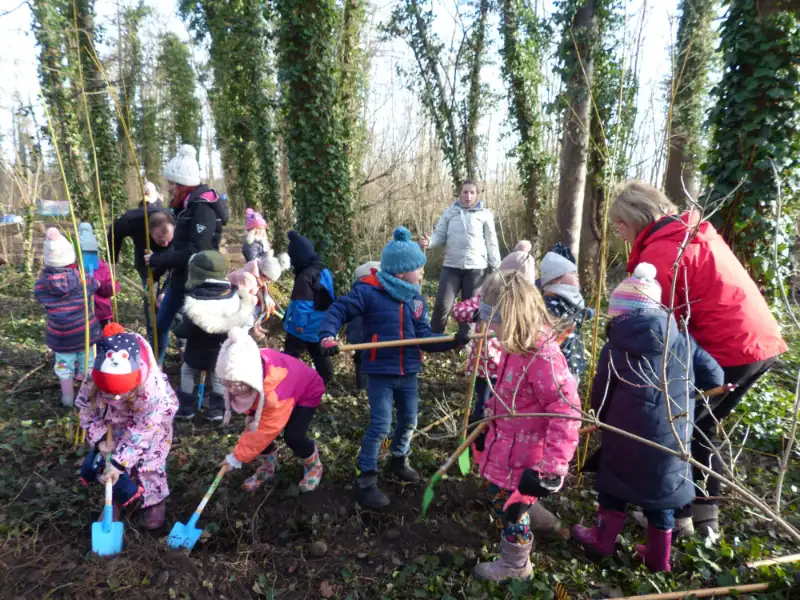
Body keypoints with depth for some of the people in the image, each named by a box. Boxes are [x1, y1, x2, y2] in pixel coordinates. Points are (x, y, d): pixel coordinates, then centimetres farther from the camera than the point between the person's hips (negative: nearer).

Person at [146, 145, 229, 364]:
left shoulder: (204, 208, -19)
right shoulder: (189, 205, 11)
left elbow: (195, 252, -27)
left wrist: (157, 260, -20)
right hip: (180, 279, 10)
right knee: (160, 325, 18)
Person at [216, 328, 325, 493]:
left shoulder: (276, 390, -48)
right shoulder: (244, 373, -28)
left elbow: (268, 429, -34)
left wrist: (238, 456, -25)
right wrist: (251, 415, -1)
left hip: (307, 391, -7)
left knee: (293, 437, -21)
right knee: (255, 427, -8)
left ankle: (313, 465, 12)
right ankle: (267, 468, 20)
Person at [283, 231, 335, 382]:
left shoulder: (305, 276, -21)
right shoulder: (324, 271, 8)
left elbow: (303, 304, -24)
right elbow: (329, 300, 17)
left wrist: (299, 323, -18)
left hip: (306, 327, -9)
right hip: (321, 326, 9)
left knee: (291, 356, -4)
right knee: (320, 355, 19)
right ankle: (324, 380, 30)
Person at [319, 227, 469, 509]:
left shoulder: (417, 299, 3)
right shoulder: (369, 291, -15)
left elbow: (423, 335, 1)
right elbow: (339, 309, -14)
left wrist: (451, 342, -12)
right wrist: (327, 335, -31)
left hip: (409, 373, 6)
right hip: (381, 373, -6)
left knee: (409, 420, 19)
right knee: (380, 426, -7)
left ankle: (399, 460, 45)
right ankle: (366, 480, 10)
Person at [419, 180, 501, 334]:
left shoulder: (485, 214, 5)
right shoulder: (450, 212, 8)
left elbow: (491, 243, 7)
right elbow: (440, 235, 6)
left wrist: (497, 267, 4)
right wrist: (429, 241, -17)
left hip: (476, 267, 0)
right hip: (451, 266, 0)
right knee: (442, 305, -8)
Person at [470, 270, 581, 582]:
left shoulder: (542, 355, -30)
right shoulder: (518, 346, -1)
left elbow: (566, 412, -30)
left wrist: (552, 467, -27)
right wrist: (490, 416, 23)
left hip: (524, 457, -8)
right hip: (506, 446, 8)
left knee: (510, 507, 13)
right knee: (500, 498, 24)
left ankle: (515, 565, 40)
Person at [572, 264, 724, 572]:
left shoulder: (614, 349, -6)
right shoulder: (682, 339, 1)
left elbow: (600, 396, 1)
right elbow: (714, 377, 5)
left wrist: (600, 419, 20)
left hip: (628, 434, -3)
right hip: (674, 435, 3)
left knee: (614, 481, 18)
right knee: (662, 489, 18)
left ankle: (604, 539, 33)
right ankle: (658, 557, 33)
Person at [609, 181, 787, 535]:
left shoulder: (660, 252, -14)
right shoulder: (691, 233, 16)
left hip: (730, 348, -9)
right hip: (761, 340, 10)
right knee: (698, 425, 19)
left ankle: (675, 510, 17)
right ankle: (705, 512, 26)